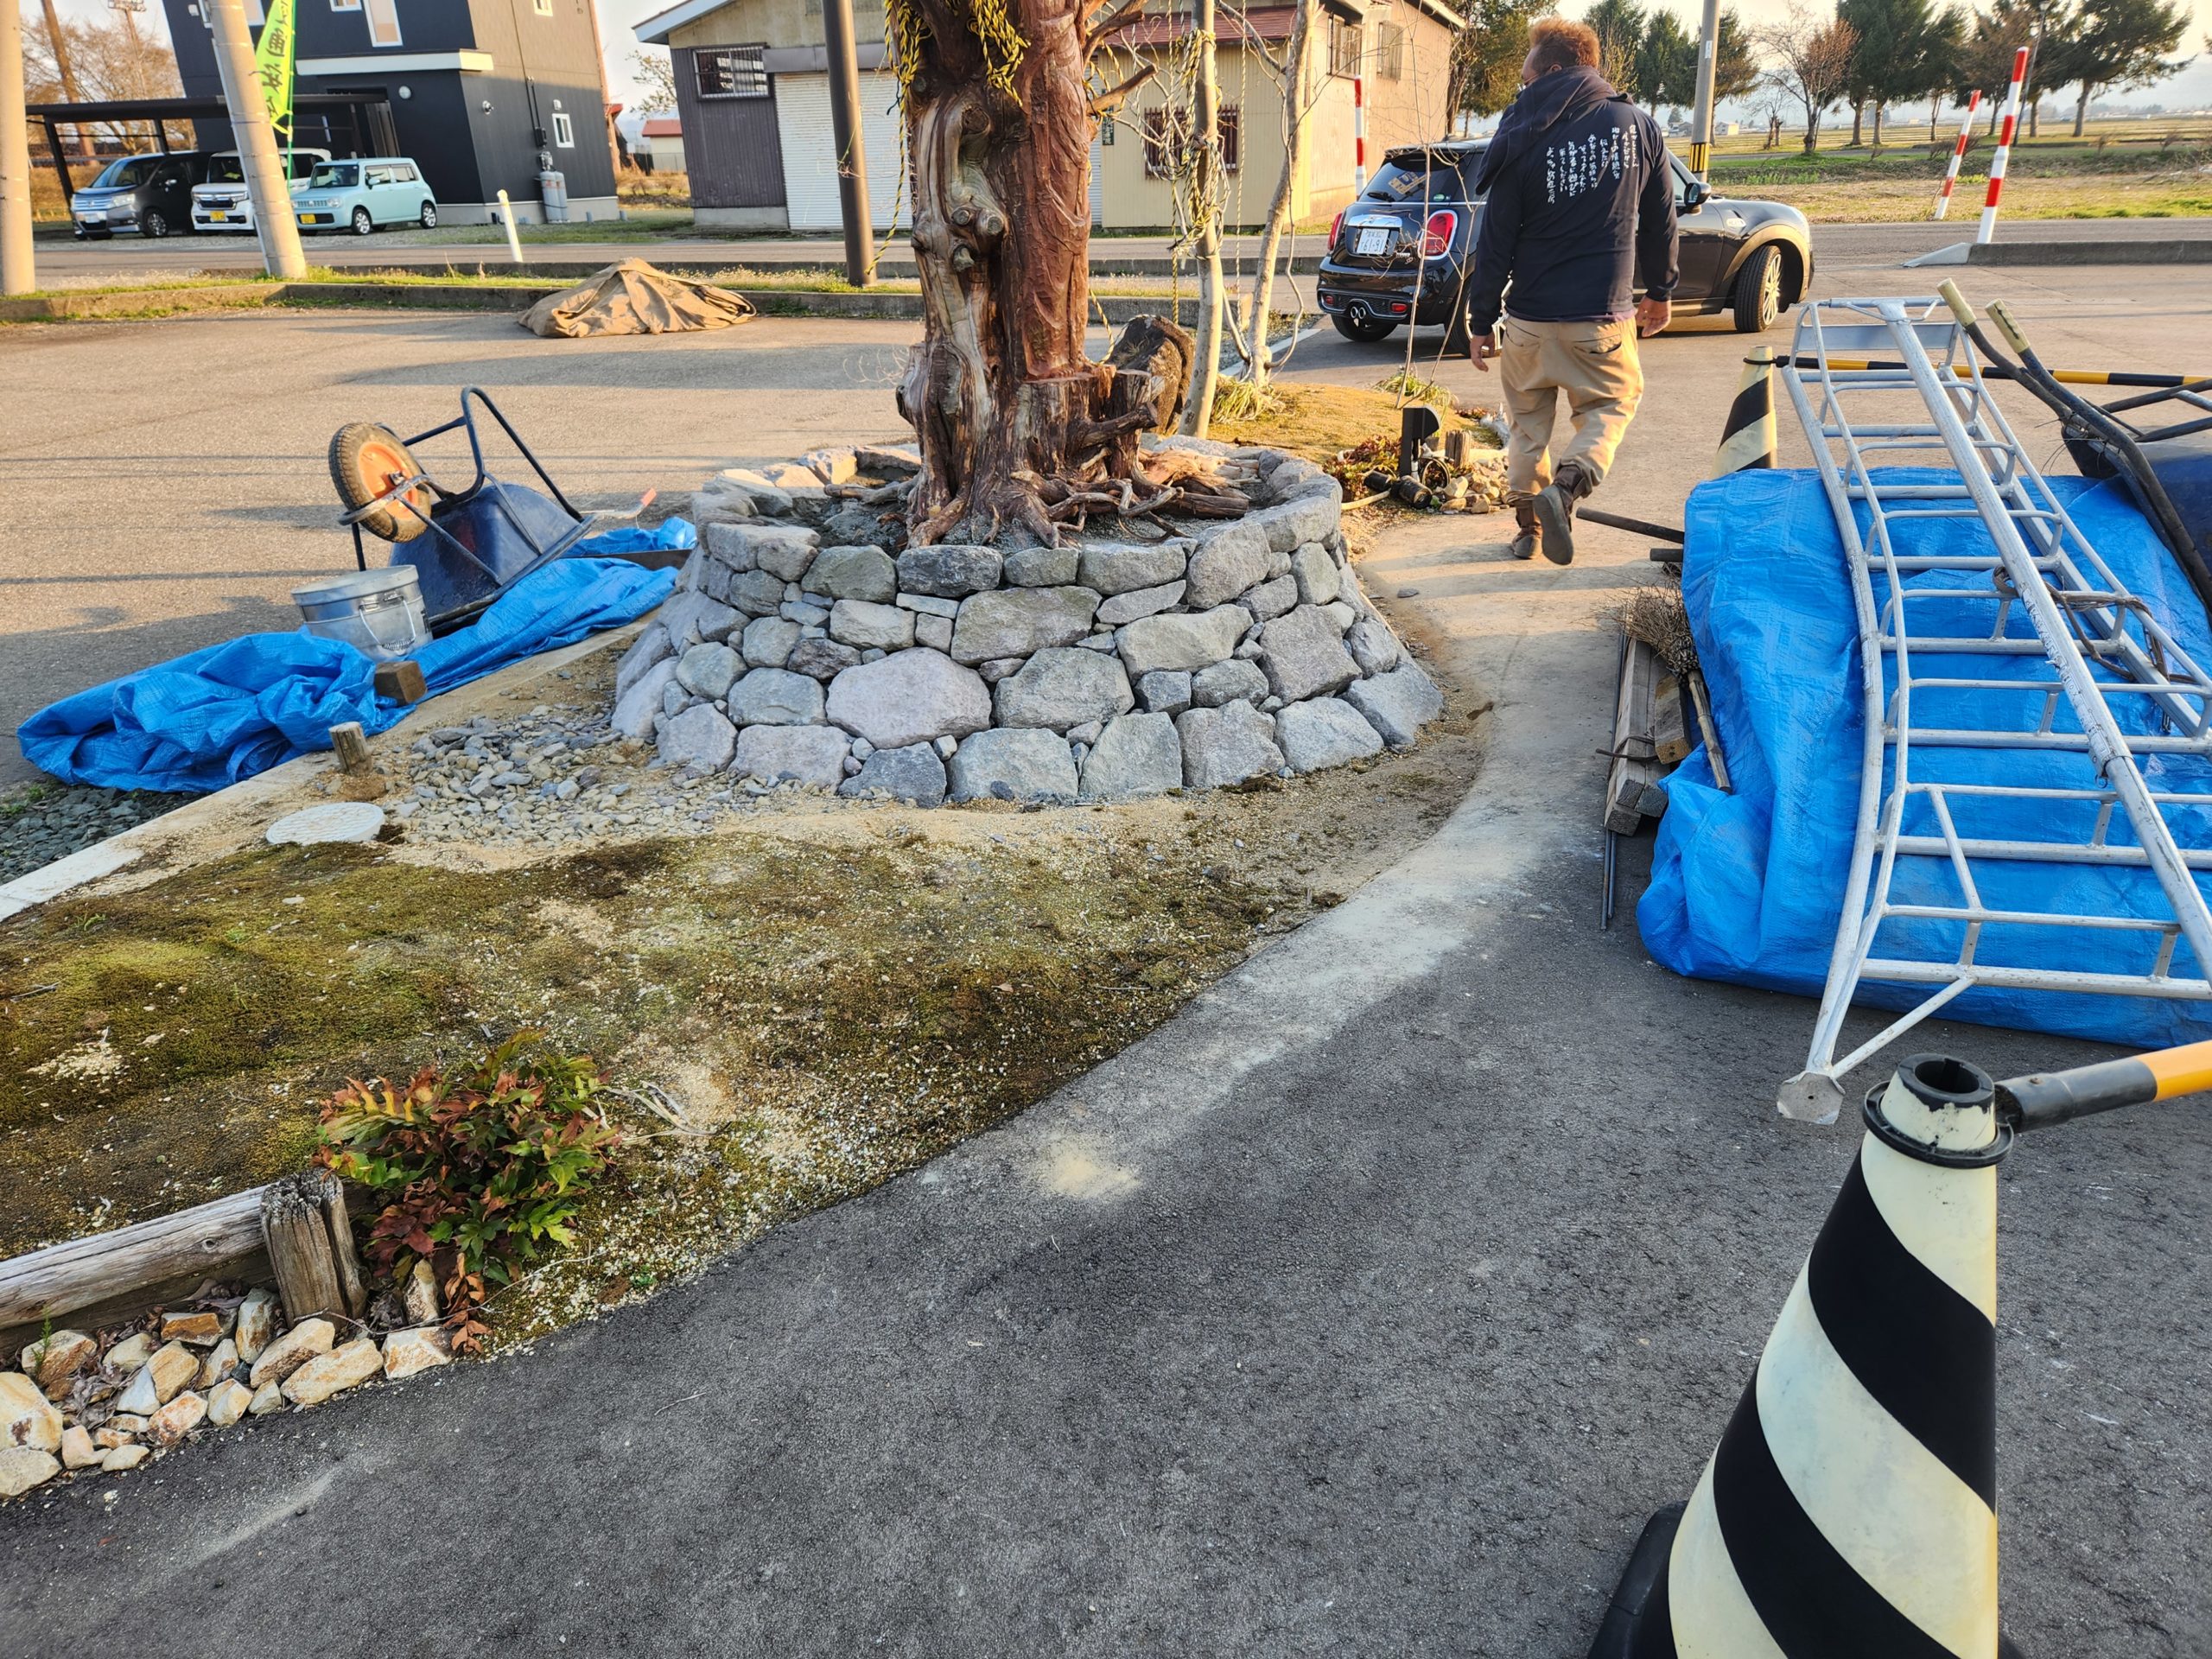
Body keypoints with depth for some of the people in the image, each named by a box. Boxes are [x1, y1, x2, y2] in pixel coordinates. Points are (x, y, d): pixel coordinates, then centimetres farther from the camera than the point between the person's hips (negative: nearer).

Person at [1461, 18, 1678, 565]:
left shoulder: (1522, 143, -9)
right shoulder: (1637, 125, 0)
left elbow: (1496, 242, -7)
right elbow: (1660, 220, 8)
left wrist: (1482, 321, 2)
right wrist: (1660, 291, 21)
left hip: (1528, 319, -1)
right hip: (1602, 319, 1)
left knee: (1527, 422, 17)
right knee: (1609, 406, 17)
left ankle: (1529, 527, 21)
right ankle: (1565, 487, -10)